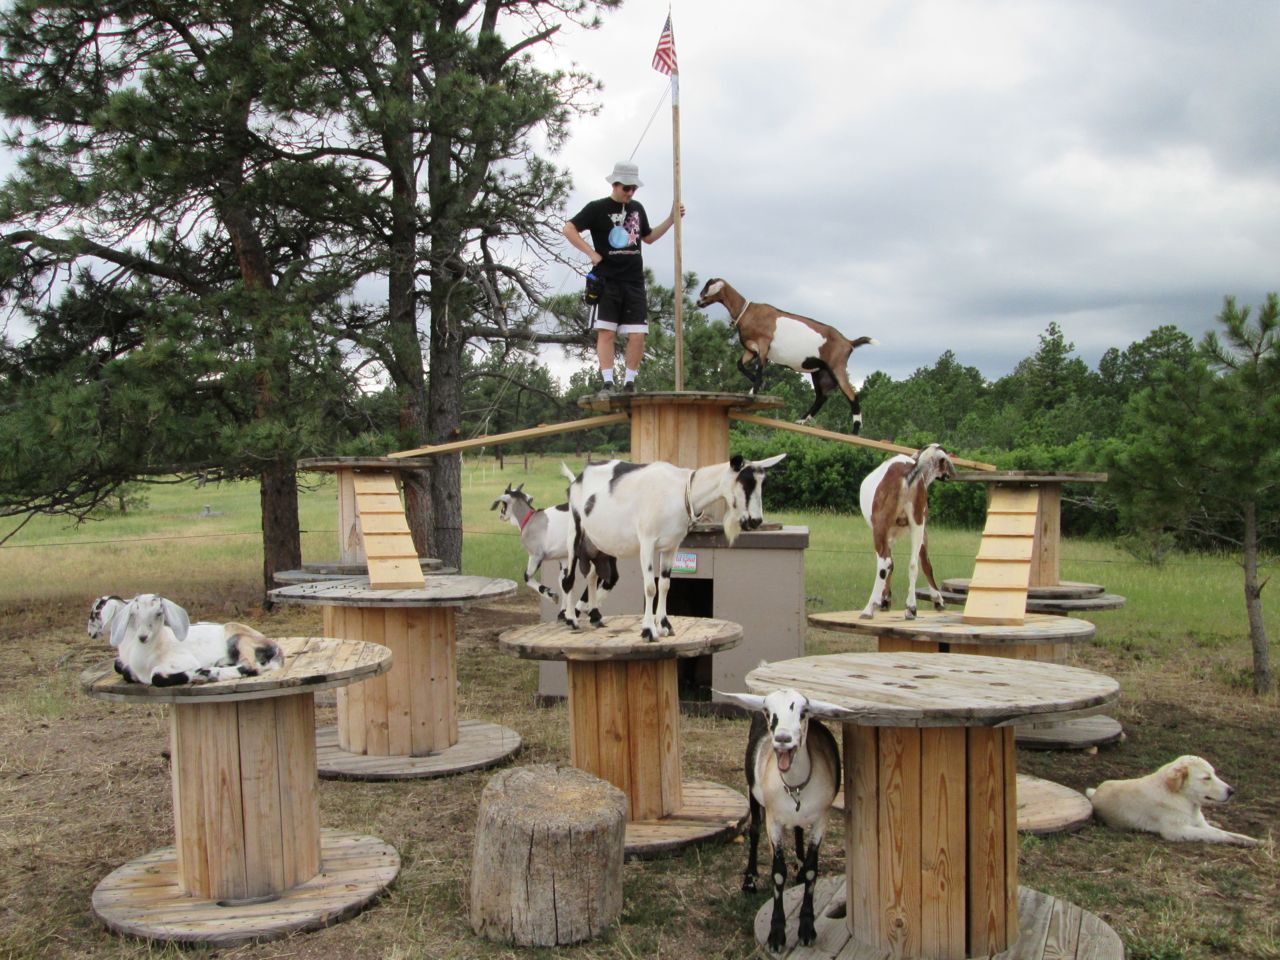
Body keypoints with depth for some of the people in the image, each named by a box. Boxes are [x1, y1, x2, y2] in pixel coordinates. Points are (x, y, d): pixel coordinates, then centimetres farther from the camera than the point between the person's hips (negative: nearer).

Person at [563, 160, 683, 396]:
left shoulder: (637, 208, 16)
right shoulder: (598, 208, -1)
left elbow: (648, 237, 29)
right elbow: (569, 230, -5)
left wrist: (672, 219, 19)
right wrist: (592, 253, -9)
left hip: (634, 281, 4)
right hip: (607, 281, -4)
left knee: (638, 334, -4)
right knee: (605, 331, -9)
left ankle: (629, 383, 6)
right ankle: (607, 383, -6)